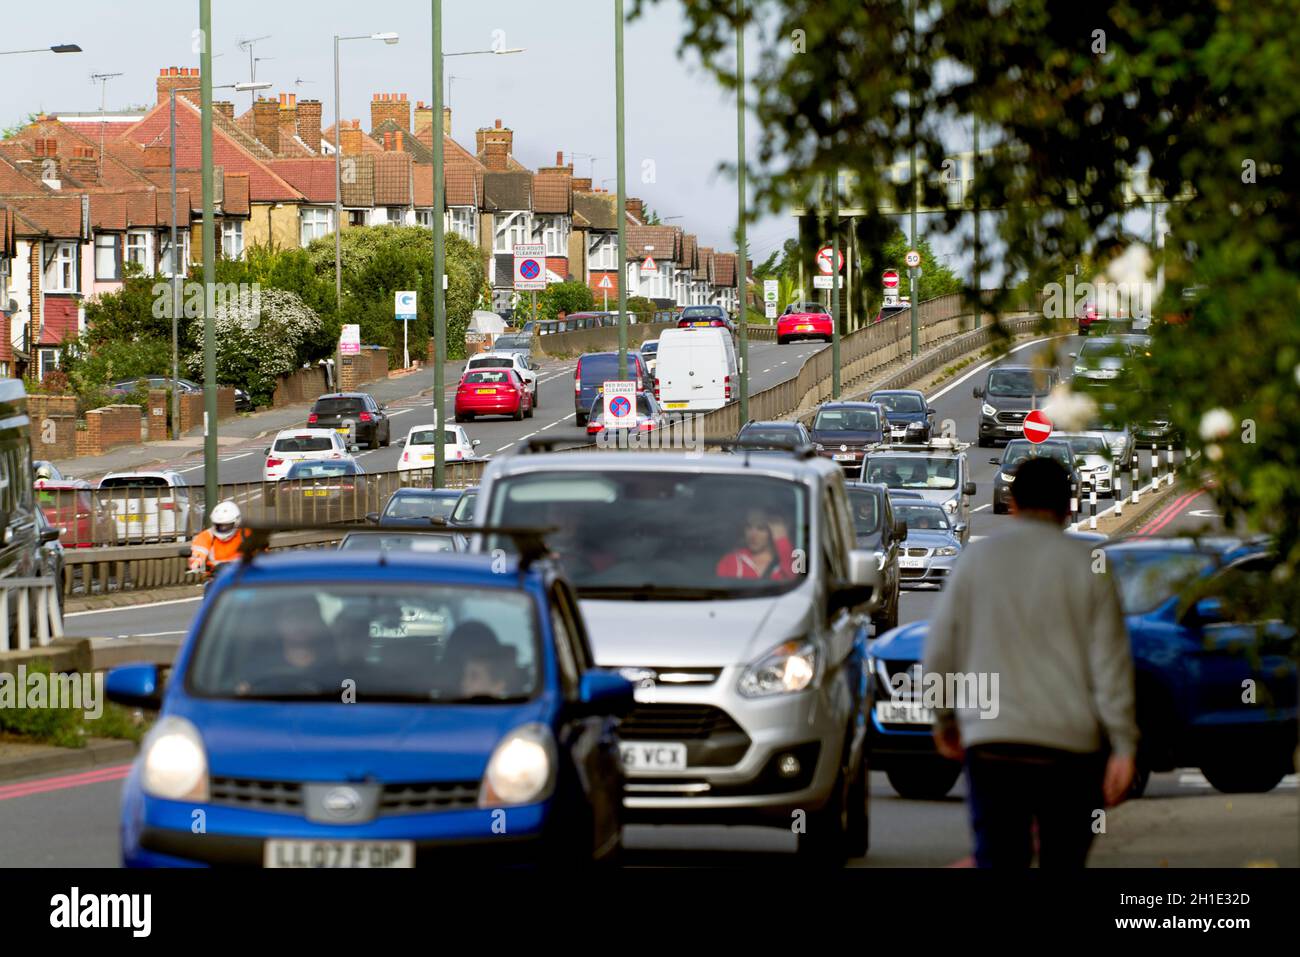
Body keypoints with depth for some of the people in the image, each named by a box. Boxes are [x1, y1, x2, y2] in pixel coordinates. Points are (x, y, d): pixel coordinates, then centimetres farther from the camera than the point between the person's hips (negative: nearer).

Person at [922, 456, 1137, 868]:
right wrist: (1124, 746, -2)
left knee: (997, 860, -3)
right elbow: (1110, 665, -3)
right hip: (1070, 742, -1)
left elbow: (938, 656, 9)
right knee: (1063, 861, 10)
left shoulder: (977, 560, 6)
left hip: (990, 742, 1)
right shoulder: (1085, 567, 0)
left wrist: (945, 719, 24)